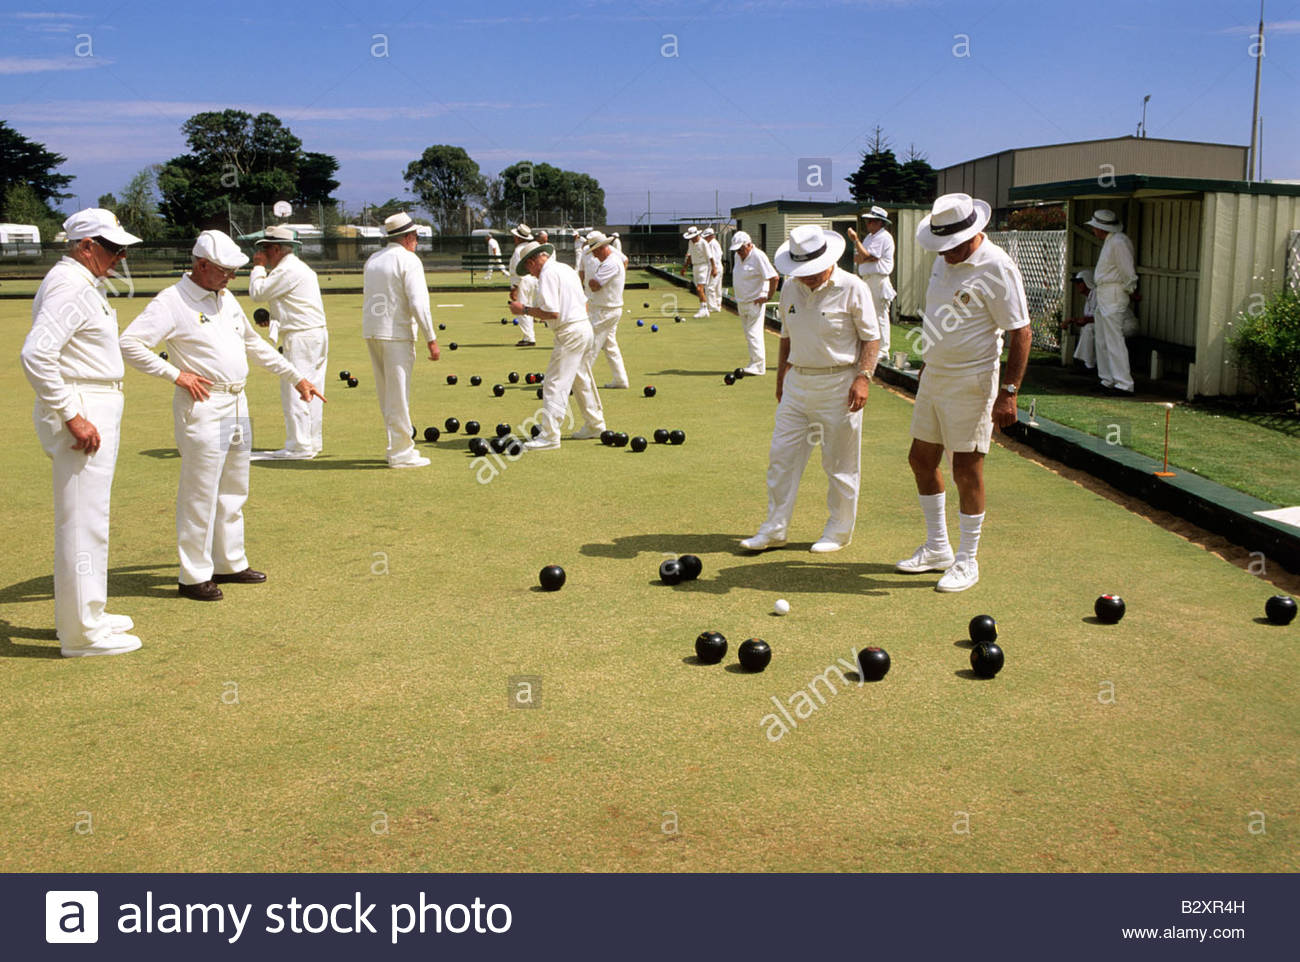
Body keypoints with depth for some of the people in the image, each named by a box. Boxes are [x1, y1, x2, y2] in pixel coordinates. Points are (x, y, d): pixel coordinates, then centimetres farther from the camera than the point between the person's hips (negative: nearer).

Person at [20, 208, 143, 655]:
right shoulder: (69, 286, -16)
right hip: (81, 414, -11)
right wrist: (72, 416, -24)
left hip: (95, 412, 11)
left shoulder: (83, 284, 16)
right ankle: (83, 633, 0)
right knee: (82, 523, -6)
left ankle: (87, 614, 31)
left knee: (87, 519, 19)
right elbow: (35, 354, -26)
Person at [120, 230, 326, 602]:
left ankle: (230, 564, 26)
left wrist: (297, 378, 23)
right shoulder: (172, 302, -11)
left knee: (233, 491, 15)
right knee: (200, 495, -4)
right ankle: (194, 575, 4)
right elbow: (129, 343, -18)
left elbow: (255, 344, 25)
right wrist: (176, 374, -17)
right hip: (203, 407, -8)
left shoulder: (226, 298, 14)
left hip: (237, 404, 8)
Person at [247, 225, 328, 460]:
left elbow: (257, 293, -10)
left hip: (302, 337, -11)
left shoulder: (288, 270, -13)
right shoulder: (299, 268, 21)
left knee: (294, 391, -9)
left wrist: (258, 267, 0)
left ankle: (299, 447, -9)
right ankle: (312, 443, 16)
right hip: (317, 334, 11)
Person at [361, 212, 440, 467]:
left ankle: (400, 446, 21)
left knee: (386, 395, 13)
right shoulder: (408, 260, -9)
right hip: (396, 333, -7)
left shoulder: (372, 259, 14)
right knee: (398, 396, -3)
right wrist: (431, 339, -14)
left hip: (370, 331, 8)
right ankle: (401, 453, 0)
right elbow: (418, 303, -16)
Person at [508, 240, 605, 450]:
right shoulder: (567, 269, 17)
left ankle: (549, 436, -13)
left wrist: (524, 310, -10)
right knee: (582, 381, 21)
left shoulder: (548, 274, -13)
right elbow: (584, 305, 19)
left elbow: (551, 312, -20)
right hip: (584, 328, 10)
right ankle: (594, 425, 31)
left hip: (570, 333, -10)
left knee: (554, 384, -10)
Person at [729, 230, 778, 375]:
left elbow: (775, 277, -20)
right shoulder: (738, 256, 10)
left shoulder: (758, 256, -16)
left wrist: (768, 297, -14)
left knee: (754, 333, -11)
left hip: (756, 302, -9)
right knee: (748, 334, 11)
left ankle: (758, 366, -9)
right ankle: (757, 363, 18)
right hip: (741, 302, 9)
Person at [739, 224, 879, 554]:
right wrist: (781, 373, 18)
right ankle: (775, 529, 14)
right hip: (797, 382, 5)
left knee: (841, 464, 4)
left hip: (839, 384, -5)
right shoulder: (790, 288, 7)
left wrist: (864, 376, -15)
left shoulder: (853, 288, -9)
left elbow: (871, 337, -6)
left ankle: (839, 531, 19)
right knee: (782, 456, 5)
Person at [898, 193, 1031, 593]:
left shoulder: (997, 268, -17)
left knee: (966, 470, -2)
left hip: (971, 383, -8)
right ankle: (937, 548, 28)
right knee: (921, 459, 13)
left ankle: (967, 560, 13)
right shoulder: (945, 259, 8)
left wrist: (1009, 392, -21)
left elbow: (1020, 332, -17)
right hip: (934, 376, 8)